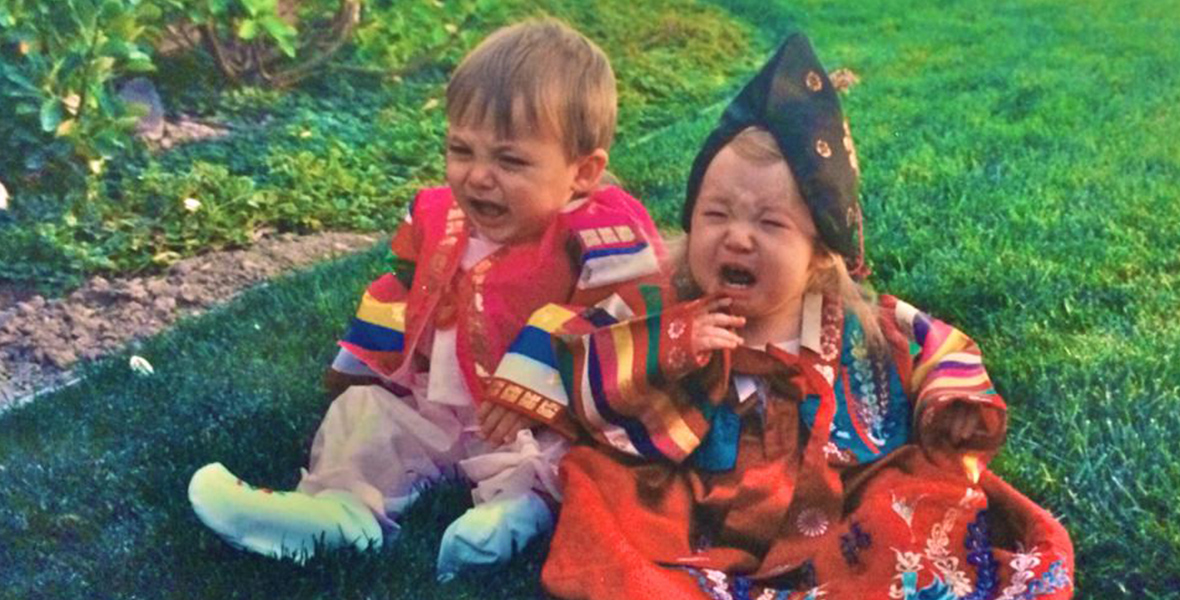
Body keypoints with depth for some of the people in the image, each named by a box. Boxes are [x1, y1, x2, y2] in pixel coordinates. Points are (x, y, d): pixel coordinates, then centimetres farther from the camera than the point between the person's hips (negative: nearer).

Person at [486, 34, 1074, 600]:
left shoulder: (870, 328, 4)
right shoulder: (655, 320, -2)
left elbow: (940, 348, 20)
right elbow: (552, 355, -8)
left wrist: (957, 406, -1)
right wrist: (659, 351, -21)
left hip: (850, 535, 2)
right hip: (697, 546, -1)